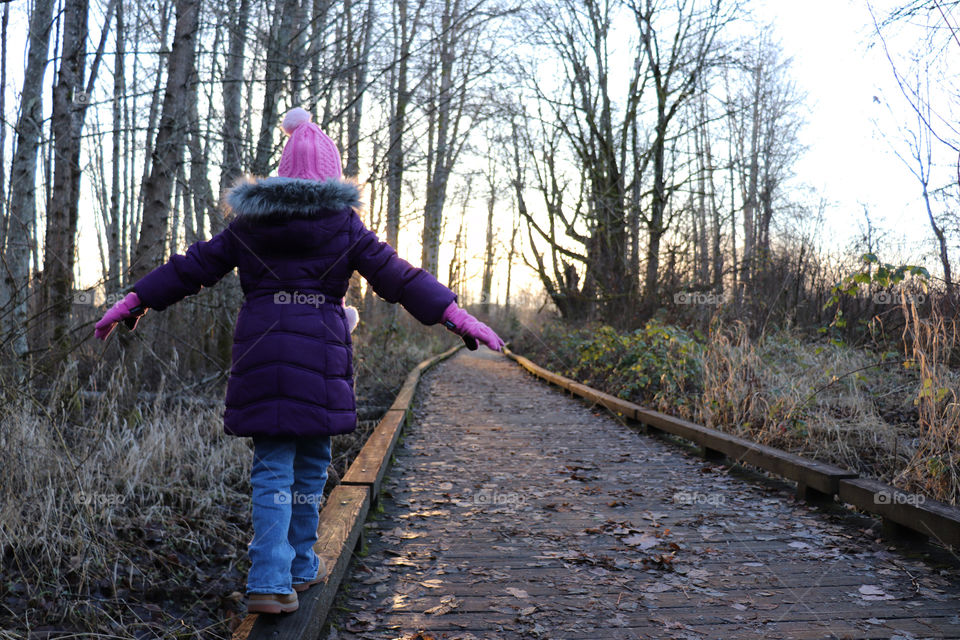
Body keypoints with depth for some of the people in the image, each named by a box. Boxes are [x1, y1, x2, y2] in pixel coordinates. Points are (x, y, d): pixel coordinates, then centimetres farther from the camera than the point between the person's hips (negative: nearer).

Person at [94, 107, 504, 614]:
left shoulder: (249, 221, 9)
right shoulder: (342, 224, 1)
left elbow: (193, 266, 12)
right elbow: (396, 276, -3)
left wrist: (135, 302, 23)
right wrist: (456, 316, -2)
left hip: (260, 351, 2)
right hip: (320, 352, -2)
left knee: (272, 468, 4)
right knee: (310, 463, 13)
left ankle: (271, 582, -4)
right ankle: (300, 567, 25)